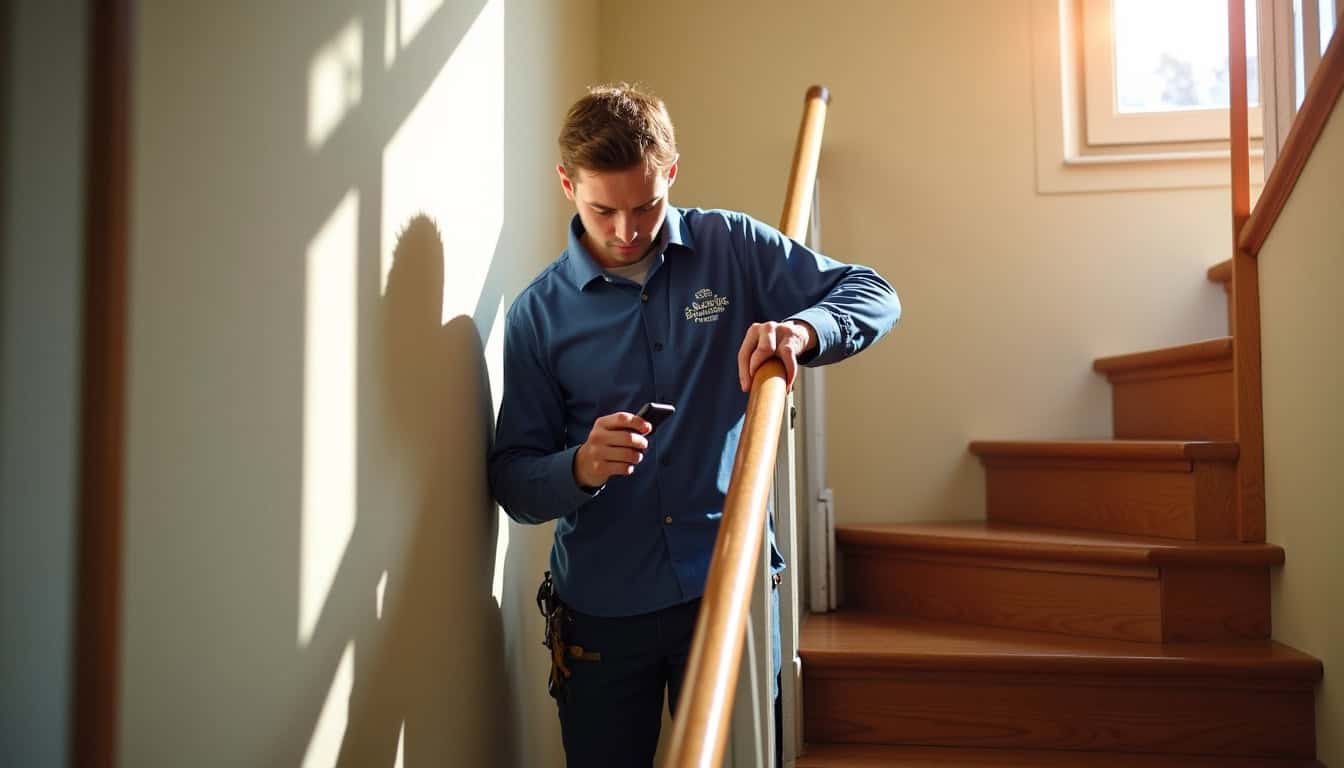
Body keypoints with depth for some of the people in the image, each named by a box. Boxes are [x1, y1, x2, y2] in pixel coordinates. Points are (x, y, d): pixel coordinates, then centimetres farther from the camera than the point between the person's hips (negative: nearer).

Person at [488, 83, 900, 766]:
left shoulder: (733, 248, -1)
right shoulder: (538, 313, -1)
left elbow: (874, 296, -1)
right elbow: (511, 477, -1)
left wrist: (801, 330, -23)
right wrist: (580, 467, -23)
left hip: (731, 585, 0)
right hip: (600, 608, 1)